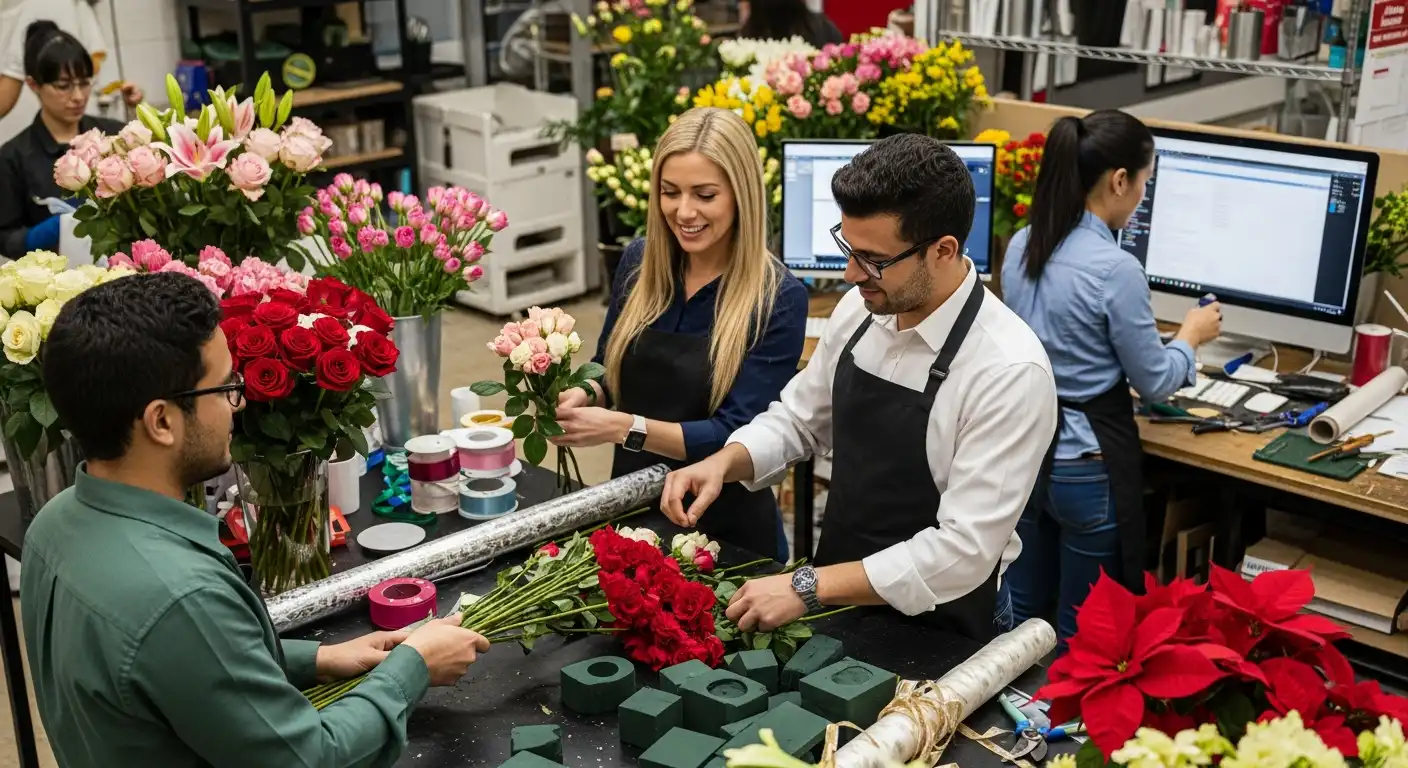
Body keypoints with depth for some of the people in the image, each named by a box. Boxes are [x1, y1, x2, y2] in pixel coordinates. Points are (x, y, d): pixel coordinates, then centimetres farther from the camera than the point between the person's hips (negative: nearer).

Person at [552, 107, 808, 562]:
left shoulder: (778, 298, -16)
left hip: (727, 531, -4)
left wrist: (625, 427, -30)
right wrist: (582, 397, -12)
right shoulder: (640, 262, -2)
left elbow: (738, 436, -19)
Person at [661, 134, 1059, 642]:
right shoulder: (860, 307, -3)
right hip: (835, 607, 6)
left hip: (935, 634, -6)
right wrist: (723, 463, -8)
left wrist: (807, 588, -24)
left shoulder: (1010, 371, -22)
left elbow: (963, 551, -24)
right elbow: (797, 419, 11)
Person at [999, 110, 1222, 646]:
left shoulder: (1021, 247, 0)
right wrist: (1191, 335, 10)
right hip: (1086, 467, -7)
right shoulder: (1115, 269, -22)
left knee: (1020, 615, 21)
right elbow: (1154, 382, -10)